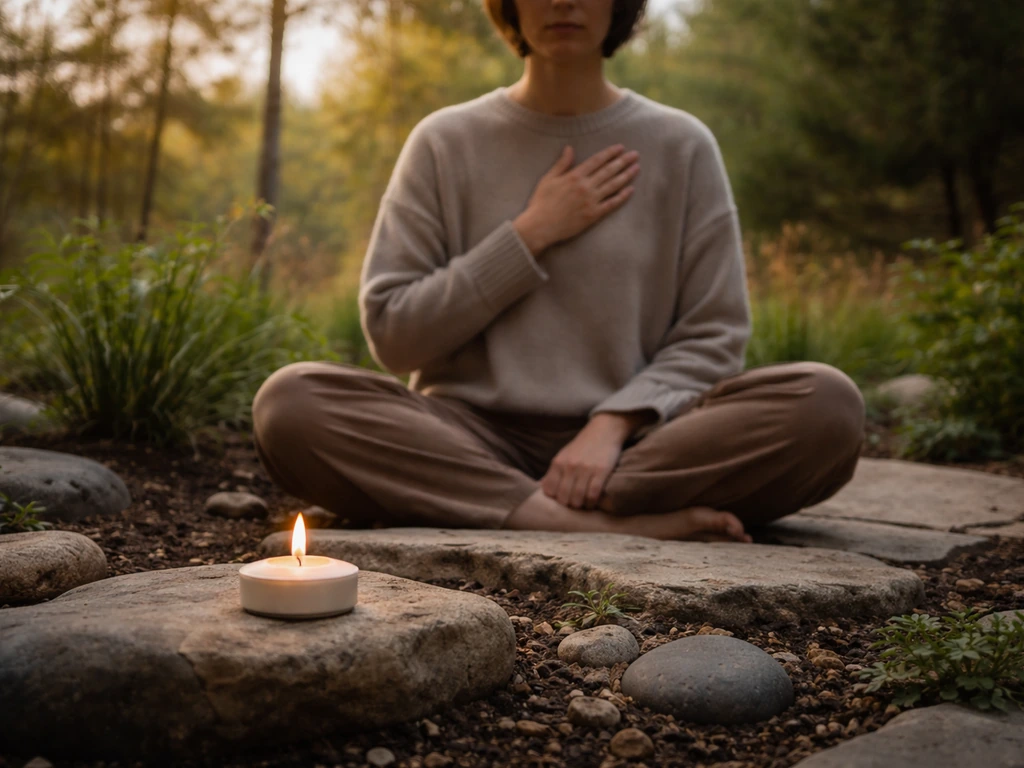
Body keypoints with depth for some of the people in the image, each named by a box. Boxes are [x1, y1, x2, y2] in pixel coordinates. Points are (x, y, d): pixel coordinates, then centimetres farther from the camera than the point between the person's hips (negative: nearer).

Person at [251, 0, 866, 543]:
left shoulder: (682, 145, 8)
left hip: (630, 442, 0)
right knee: (291, 401, -27)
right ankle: (615, 523, -30)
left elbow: (712, 337, 4)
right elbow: (391, 334, 2)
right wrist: (531, 235, -5)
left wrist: (612, 425, -15)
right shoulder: (446, 142, 7)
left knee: (827, 402, -25)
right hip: (473, 437, 1)